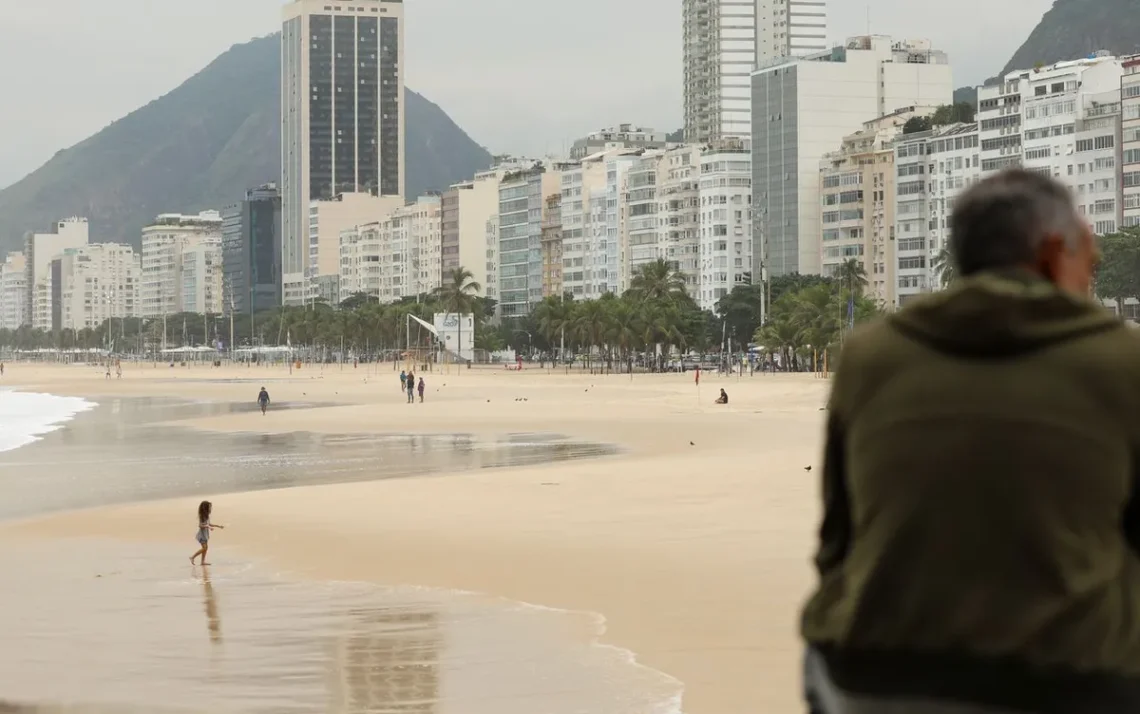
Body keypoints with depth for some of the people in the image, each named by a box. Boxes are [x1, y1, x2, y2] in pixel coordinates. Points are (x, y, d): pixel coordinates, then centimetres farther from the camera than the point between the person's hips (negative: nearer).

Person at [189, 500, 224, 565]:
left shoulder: (207, 516, 8)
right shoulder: (202, 516, -18)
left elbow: (209, 524, 19)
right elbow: (200, 525, -24)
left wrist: (219, 526, 19)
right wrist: (208, 527, -34)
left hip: (206, 534, 9)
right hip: (202, 534, -9)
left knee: (206, 547, 8)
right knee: (204, 547, -12)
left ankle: (203, 561, 11)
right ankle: (192, 557, -1)